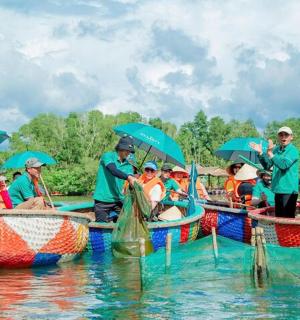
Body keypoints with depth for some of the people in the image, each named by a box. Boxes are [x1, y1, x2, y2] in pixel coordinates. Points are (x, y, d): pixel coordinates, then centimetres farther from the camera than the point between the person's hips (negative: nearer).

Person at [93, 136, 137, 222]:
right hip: (102, 200, -5)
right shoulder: (108, 156, -5)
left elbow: (131, 181, -3)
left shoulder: (128, 165, 10)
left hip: (118, 200, 5)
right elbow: (113, 170, -23)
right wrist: (128, 177, -37)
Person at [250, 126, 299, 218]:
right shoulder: (276, 149, 12)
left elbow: (284, 164, -24)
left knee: (288, 218, -8)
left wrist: (270, 154, -33)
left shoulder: (293, 151, -10)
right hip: (278, 189, 8)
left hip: (289, 190, -8)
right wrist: (260, 153, -1)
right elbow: (267, 166, 12)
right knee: (278, 217, 15)